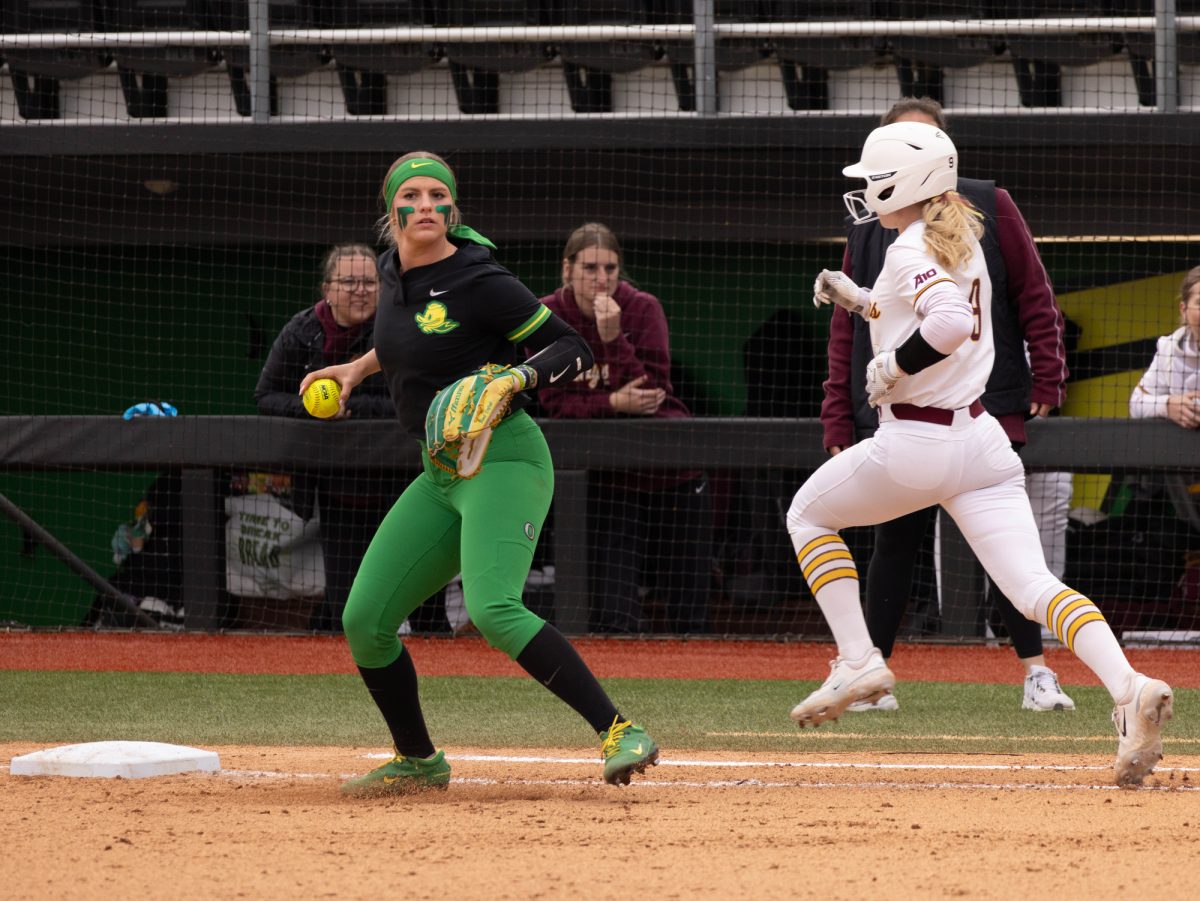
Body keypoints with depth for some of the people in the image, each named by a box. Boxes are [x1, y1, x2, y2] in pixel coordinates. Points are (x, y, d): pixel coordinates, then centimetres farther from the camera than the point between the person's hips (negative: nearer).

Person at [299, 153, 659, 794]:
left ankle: (619, 733, -31)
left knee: (492, 609, -29)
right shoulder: (394, 271, 9)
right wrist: (361, 366, 26)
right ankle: (417, 762, 23)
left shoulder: (479, 283, -13)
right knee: (364, 622, 4)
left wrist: (517, 377, -27)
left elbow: (574, 349, -11)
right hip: (440, 473, 8)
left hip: (503, 458, -8)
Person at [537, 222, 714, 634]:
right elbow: (555, 403, -7)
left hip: (673, 472, 0)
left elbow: (652, 393, -17)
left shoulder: (642, 309, -9)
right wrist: (613, 403, -23)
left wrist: (614, 337, -27)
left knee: (689, 617, 4)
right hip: (610, 480, 0)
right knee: (614, 612, -13)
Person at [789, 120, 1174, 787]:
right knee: (1033, 587, -5)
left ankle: (858, 659, 10)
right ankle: (1129, 687, -29)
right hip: (980, 439, 7)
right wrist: (860, 300, 26)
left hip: (914, 444, -7)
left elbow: (950, 324, -31)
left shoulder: (909, 252, -13)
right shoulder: (964, 243, 14)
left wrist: (890, 367, -17)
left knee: (808, 514, 20)